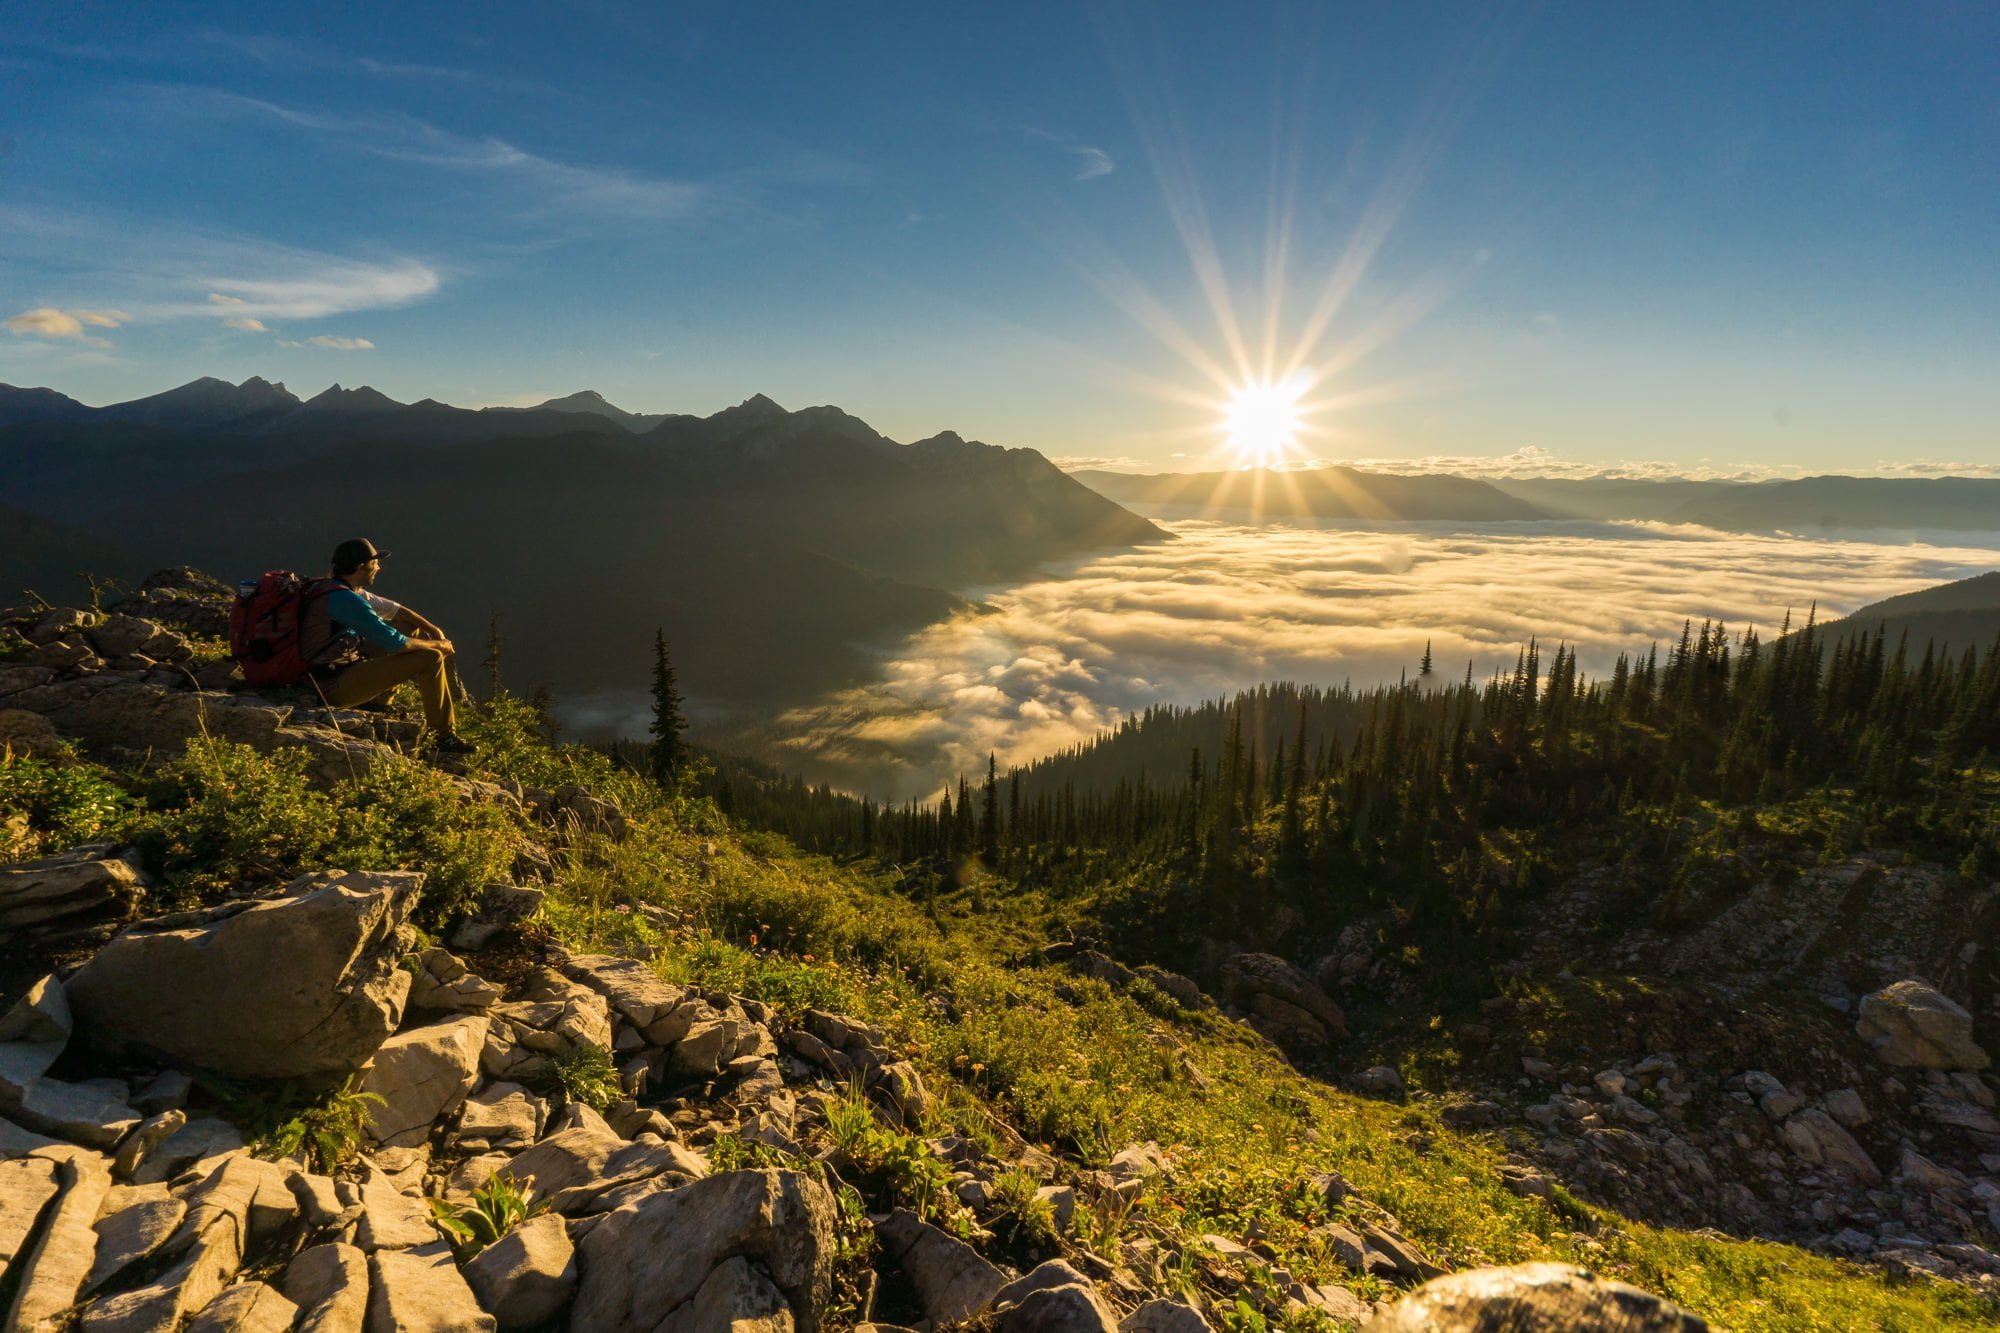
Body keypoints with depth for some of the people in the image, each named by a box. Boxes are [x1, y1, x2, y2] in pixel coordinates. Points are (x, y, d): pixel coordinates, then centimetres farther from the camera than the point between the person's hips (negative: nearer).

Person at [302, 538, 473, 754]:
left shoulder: (348, 591, 9)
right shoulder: (344, 599, -22)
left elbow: (393, 609, 19)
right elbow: (393, 642, -25)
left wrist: (433, 629, 5)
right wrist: (437, 644, -9)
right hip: (335, 685, -10)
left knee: (409, 627, 17)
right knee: (431, 658, -19)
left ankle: (379, 698, 15)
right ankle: (444, 737, -15)